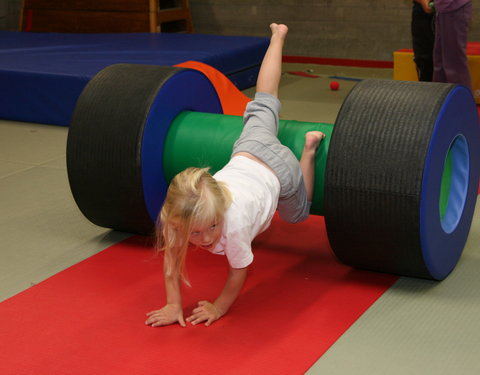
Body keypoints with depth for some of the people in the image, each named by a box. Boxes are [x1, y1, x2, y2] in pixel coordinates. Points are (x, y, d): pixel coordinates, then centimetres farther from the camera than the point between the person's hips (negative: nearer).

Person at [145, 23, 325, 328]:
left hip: (279, 170, -3)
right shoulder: (175, 215, -36)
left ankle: (309, 147, 30)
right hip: (246, 153, 3)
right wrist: (173, 304, -23)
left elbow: (238, 273, -27)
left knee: (297, 213, 30)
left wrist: (219, 308, -17)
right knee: (262, 107, 30)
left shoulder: (234, 222, -44)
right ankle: (278, 36, 47)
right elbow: (171, 257, -19)